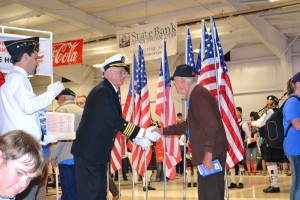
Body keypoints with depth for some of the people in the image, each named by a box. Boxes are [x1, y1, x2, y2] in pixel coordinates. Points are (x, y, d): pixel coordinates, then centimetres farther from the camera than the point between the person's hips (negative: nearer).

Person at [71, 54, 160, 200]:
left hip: (98, 152, 10)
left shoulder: (111, 92, 13)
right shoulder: (102, 92, -17)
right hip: (88, 152, -10)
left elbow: (117, 122, 16)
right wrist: (144, 133, -22)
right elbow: (116, 122, -25)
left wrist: (137, 139, 5)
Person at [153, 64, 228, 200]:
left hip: (212, 153, -11)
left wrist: (208, 154, -24)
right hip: (212, 153, 11)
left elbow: (211, 126, -24)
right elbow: (189, 125, 24)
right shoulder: (197, 94, 18)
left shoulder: (198, 94, -15)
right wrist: (164, 131, 24)